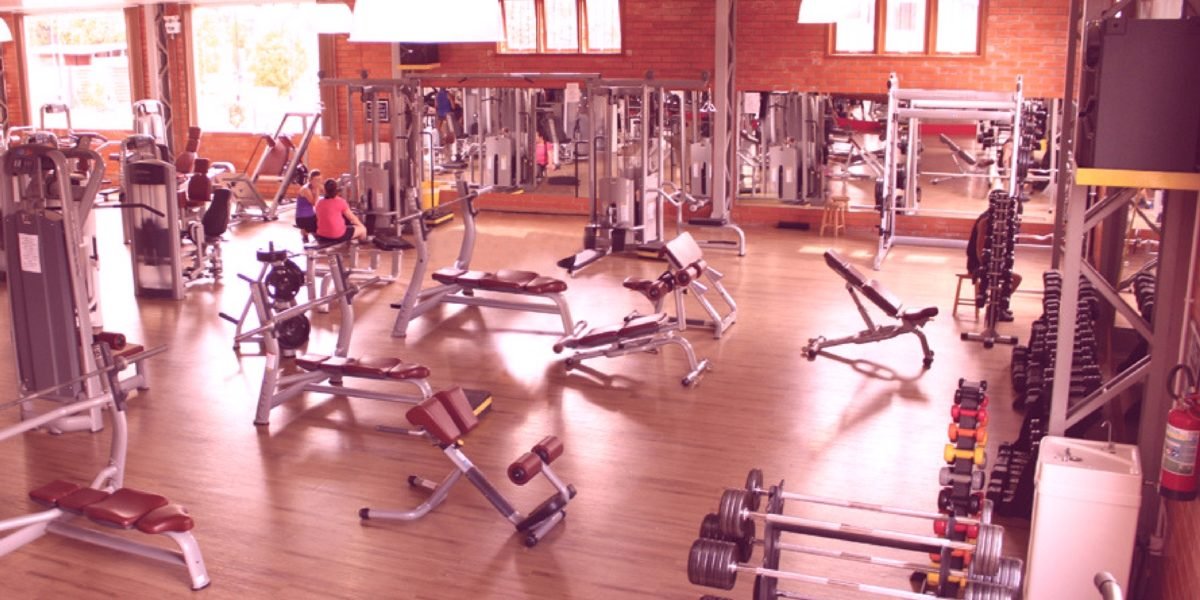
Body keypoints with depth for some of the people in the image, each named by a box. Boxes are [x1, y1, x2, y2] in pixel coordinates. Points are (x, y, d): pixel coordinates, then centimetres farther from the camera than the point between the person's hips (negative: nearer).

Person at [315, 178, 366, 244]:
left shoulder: (319, 203, 3)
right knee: (362, 229, 16)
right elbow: (352, 218, -1)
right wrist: (361, 225, 19)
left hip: (322, 237, 6)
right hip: (338, 236, -6)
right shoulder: (341, 202, -11)